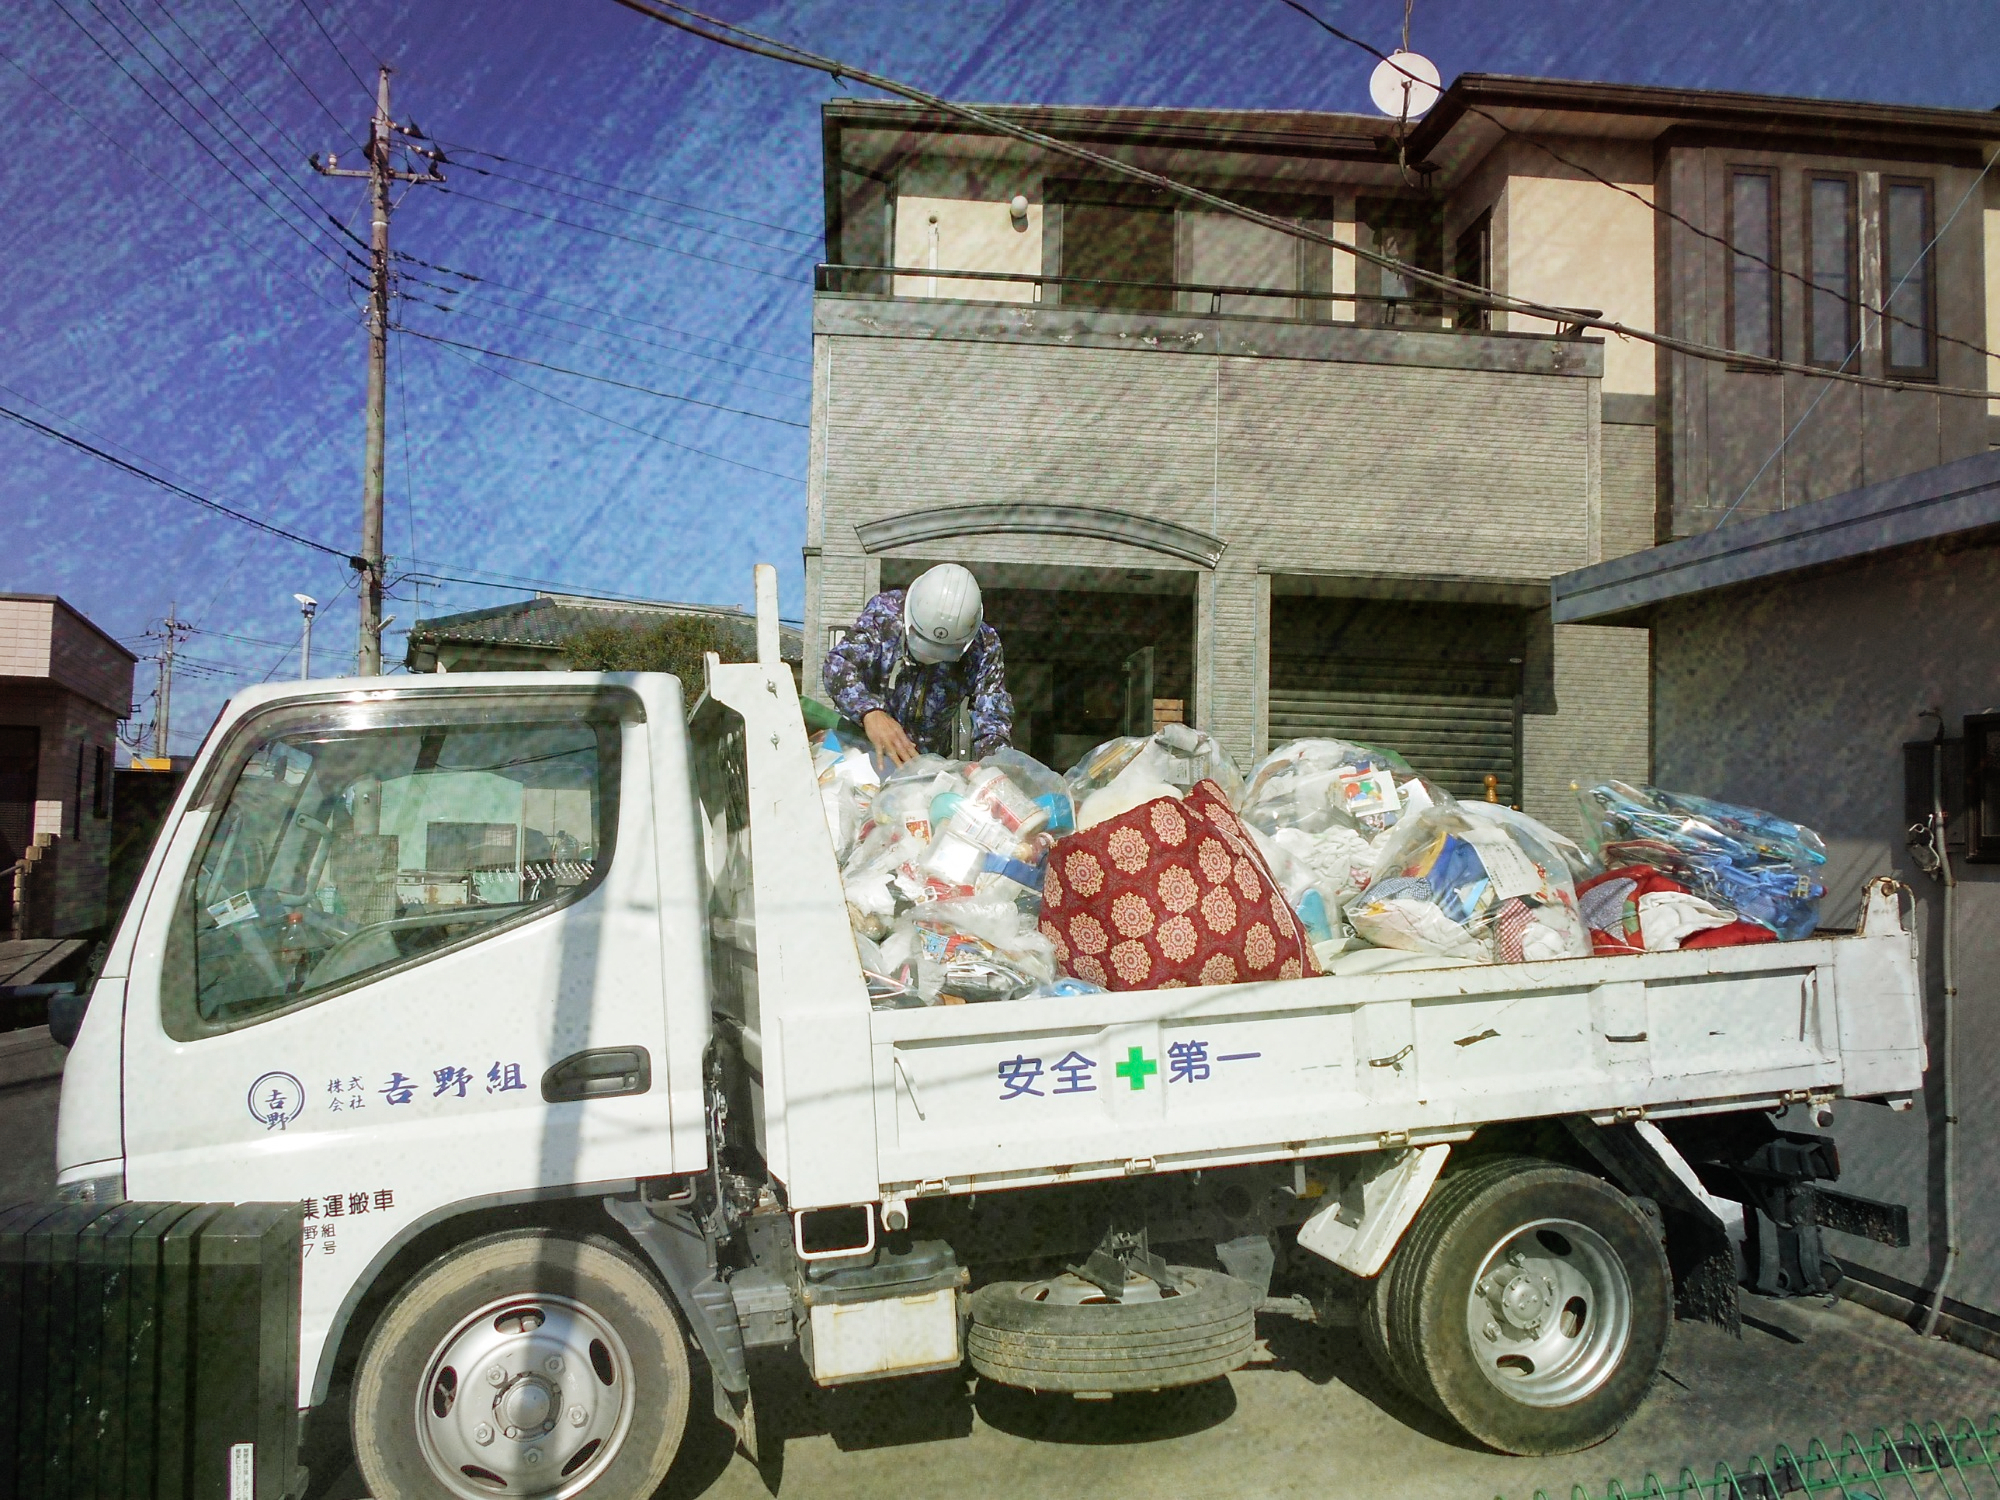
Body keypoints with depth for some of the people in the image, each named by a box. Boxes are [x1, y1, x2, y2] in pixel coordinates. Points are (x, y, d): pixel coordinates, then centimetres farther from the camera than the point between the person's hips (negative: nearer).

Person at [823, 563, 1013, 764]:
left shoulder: (984, 646, -13)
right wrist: (870, 712, -48)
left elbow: (992, 717, -18)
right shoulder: (885, 611, -17)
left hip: (931, 761, 3)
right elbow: (839, 664, -28)